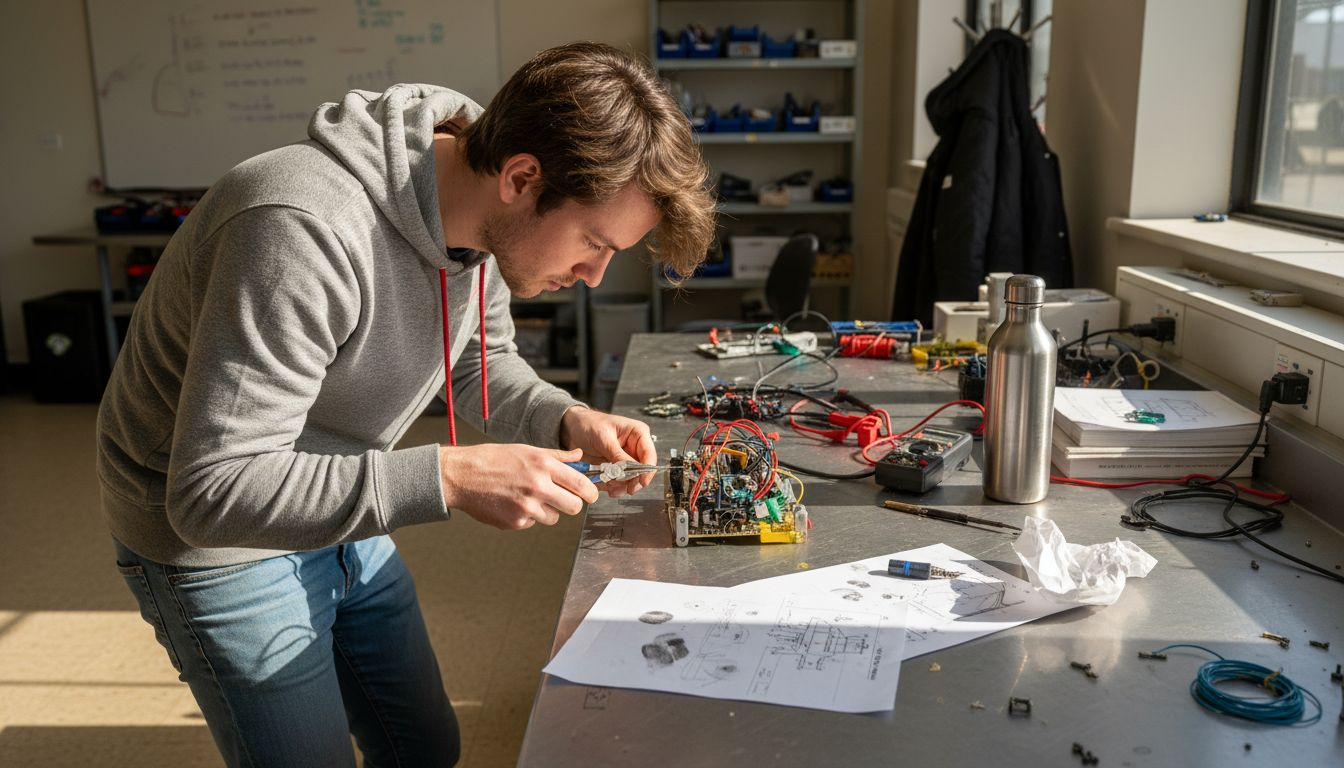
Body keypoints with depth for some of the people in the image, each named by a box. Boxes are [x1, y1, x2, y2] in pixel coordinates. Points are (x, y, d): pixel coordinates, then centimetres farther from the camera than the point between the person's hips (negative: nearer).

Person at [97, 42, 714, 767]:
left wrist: (566, 420, -14)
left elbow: (482, 360, 6)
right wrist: (450, 476, -39)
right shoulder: (304, 232, -37)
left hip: (345, 521, 7)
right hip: (217, 543, -7)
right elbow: (215, 491, -35)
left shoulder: (482, 215, -11)